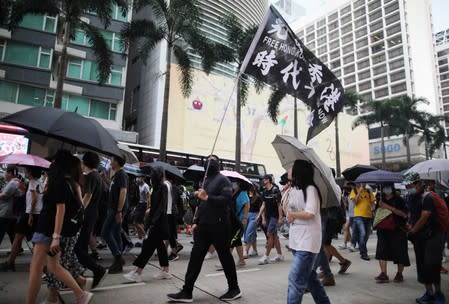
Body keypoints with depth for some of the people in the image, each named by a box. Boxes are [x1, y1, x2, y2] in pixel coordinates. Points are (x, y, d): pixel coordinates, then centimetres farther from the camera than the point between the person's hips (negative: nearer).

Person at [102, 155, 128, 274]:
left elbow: (123, 193, -21)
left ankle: (118, 256, -3)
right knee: (116, 235, 10)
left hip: (116, 210, -10)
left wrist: (119, 211, -24)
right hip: (113, 209, 10)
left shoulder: (121, 175, -13)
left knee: (105, 232, -8)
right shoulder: (116, 175, 17)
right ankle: (118, 263, 16)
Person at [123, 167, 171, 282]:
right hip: (156, 221, 9)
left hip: (159, 222, -9)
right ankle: (165, 271, 19)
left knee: (148, 245, -6)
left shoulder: (163, 187, -13)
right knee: (159, 245, 12)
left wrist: (153, 221, -22)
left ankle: (137, 272, 0)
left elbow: (162, 206, -19)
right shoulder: (158, 187, 13)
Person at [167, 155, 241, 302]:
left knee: (225, 257, 5)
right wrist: (196, 222, 14)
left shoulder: (223, 179, -5)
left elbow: (227, 199, -19)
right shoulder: (205, 181, 18)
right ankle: (187, 292, 11)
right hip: (203, 225, 7)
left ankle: (234, 289, 21)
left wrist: (207, 197, -23)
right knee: (195, 257, 5)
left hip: (218, 225, -7)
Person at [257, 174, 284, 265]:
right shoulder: (265, 191, 9)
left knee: (269, 234, -9)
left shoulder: (275, 190, -14)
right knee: (274, 235, 13)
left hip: (274, 216, -8)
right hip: (268, 216, 8)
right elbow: (264, 204, 14)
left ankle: (266, 257, -4)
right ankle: (280, 255, 22)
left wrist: (280, 217, -17)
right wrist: (259, 215, 8)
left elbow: (279, 205, -14)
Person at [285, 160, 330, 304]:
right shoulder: (293, 190, 11)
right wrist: (284, 195, -3)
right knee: (308, 275, 21)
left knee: (295, 279, -9)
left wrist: (292, 214, -8)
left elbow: (309, 213, -23)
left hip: (307, 241, -9)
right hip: (296, 240, 9)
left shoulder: (310, 189, -14)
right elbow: (287, 212, 14)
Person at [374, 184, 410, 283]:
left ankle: (399, 274, 20)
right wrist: (379, 207, 3)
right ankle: (383, 274, 1)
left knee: (399, 252, 4)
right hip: (383, 230, 4)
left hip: (396, 230, -4)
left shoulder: (398, 200, -2)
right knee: (381, 251, -4)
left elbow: (404, 214, -16)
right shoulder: (381, 200, 13)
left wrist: (388, 207, -19)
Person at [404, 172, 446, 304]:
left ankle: (438, 293, 9)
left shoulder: (427, 198, -17)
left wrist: (412, 232, -14)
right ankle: (429, 293, 20)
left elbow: (424, 218, -20)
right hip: (419, 236, 7)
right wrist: (410, 226, -1)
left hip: (432, 235, -7)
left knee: (431, 264, -9)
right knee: (422, 265, 9)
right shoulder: (410, 198, 5)